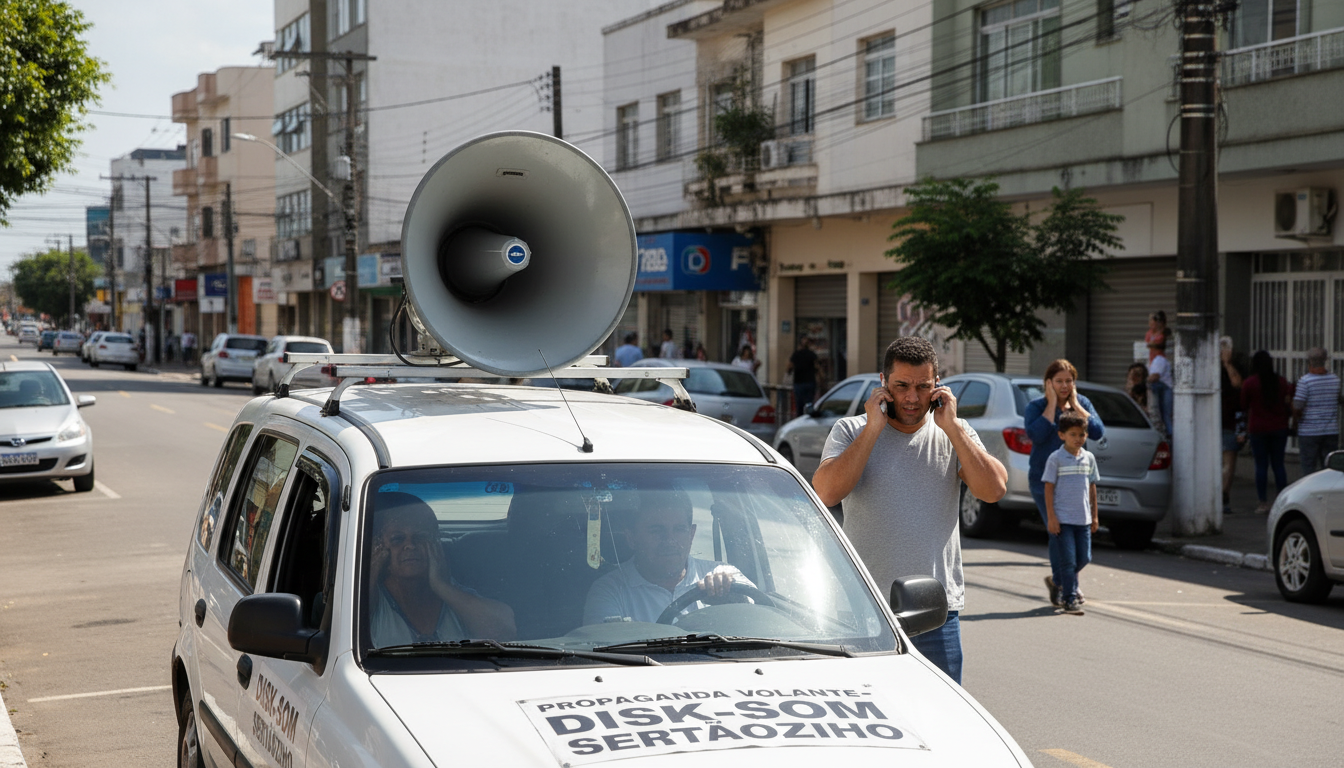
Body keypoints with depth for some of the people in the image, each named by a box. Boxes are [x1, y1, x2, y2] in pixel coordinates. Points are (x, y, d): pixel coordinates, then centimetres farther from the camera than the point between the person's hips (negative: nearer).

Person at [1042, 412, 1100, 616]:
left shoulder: (1089, 458, 8)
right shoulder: (1056, 459, -7)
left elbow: (1092, 486, 15)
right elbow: (1049, 488, -7)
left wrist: (1094, 515, 15)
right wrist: (1051, 517, -12)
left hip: (1083, 519, 5)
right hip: (1062, 518, -5)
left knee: (1083, 558, 9)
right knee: (1067, 560, -4)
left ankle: (1060, 584, 32)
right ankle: (1069, 599, 2)